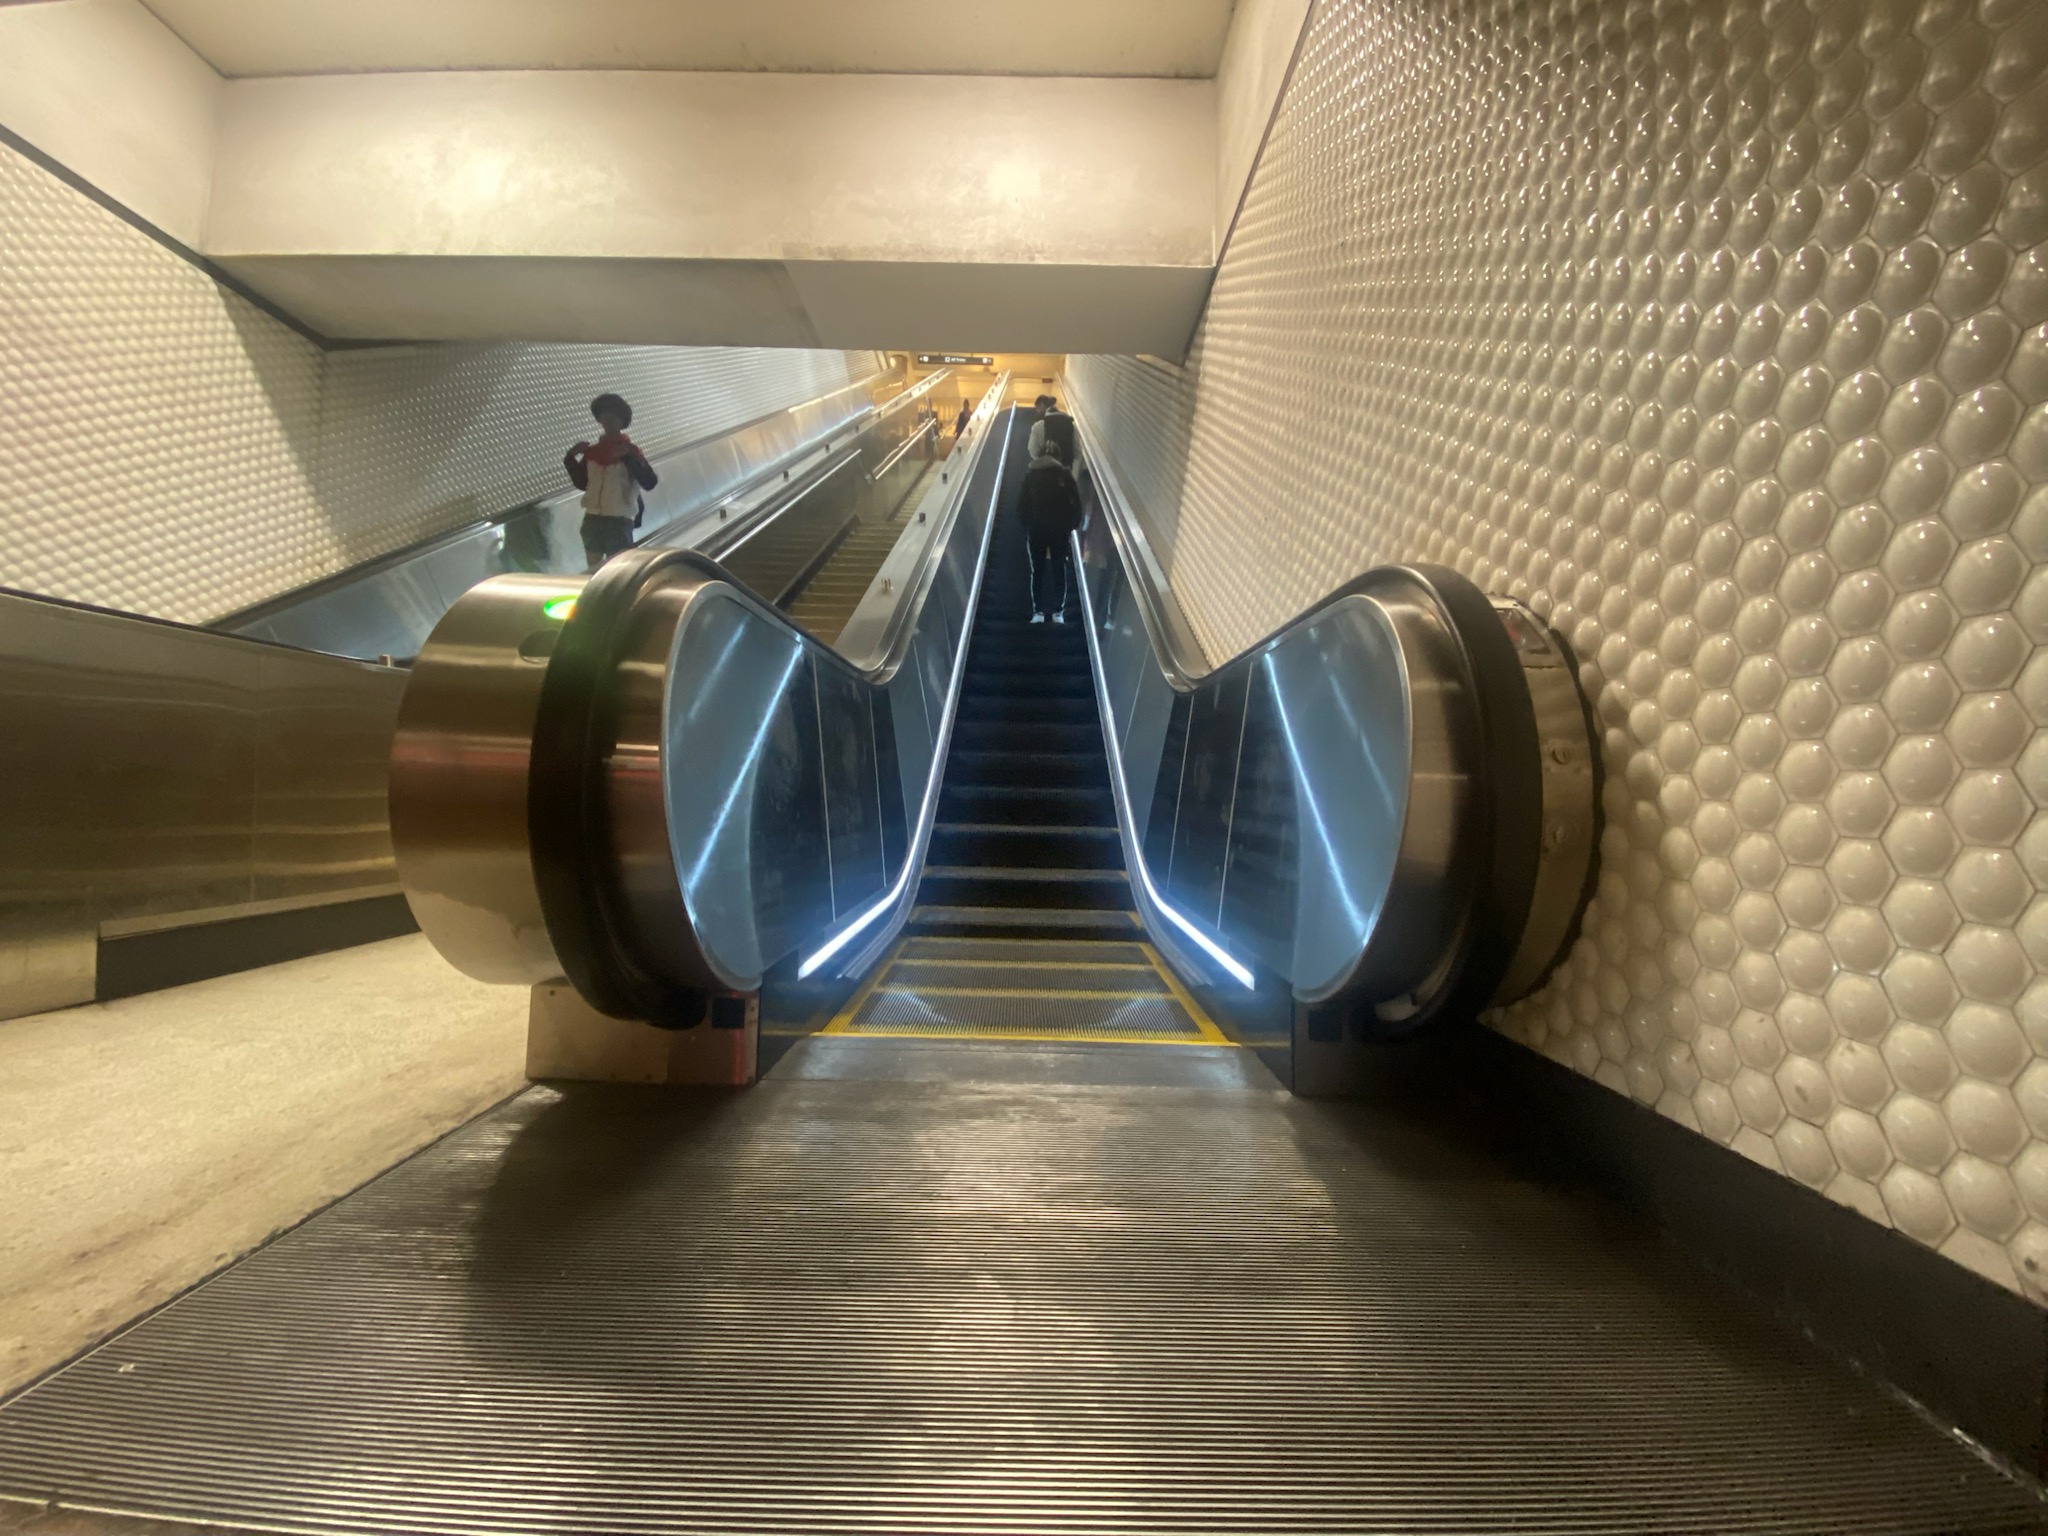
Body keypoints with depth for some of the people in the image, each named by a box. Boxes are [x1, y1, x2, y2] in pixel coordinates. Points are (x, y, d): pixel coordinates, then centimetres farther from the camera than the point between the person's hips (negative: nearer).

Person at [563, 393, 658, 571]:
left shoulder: (629, 450, -3)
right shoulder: (591, 451, 9)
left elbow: (650, 482, -15)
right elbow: (581, 483, 17)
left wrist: (629, 457, -24)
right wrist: (571, 458, 5)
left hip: (619, 521, -5)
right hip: (592, 520, 5)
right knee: (594, 570, 13)